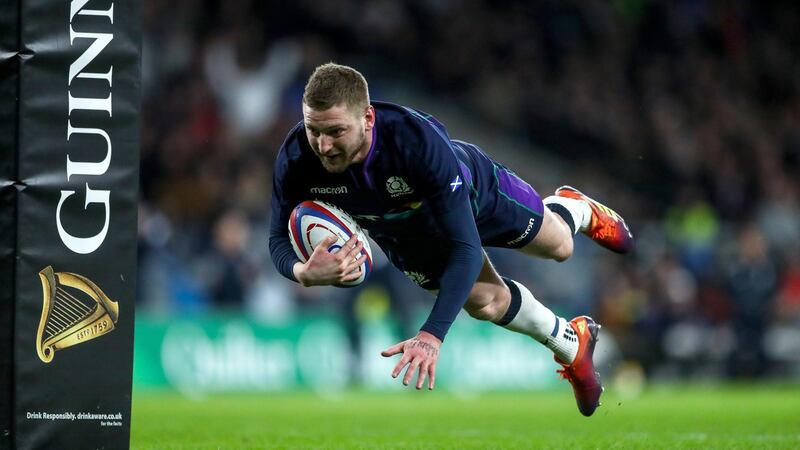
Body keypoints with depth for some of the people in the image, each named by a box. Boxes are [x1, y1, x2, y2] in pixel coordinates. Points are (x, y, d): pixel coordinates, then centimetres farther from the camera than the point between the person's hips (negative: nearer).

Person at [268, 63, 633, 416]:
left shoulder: (418, 140, -50)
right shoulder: (296, 158, -41)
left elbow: (466, 248, -48)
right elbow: (280, 241, -28)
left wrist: (431, 335, -58)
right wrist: (304, 273, -55)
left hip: (472, 189, -3)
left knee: (558, 245, 22)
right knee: (488, 303, 15)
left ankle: (577, 210, 61)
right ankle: (573, 344, 47)